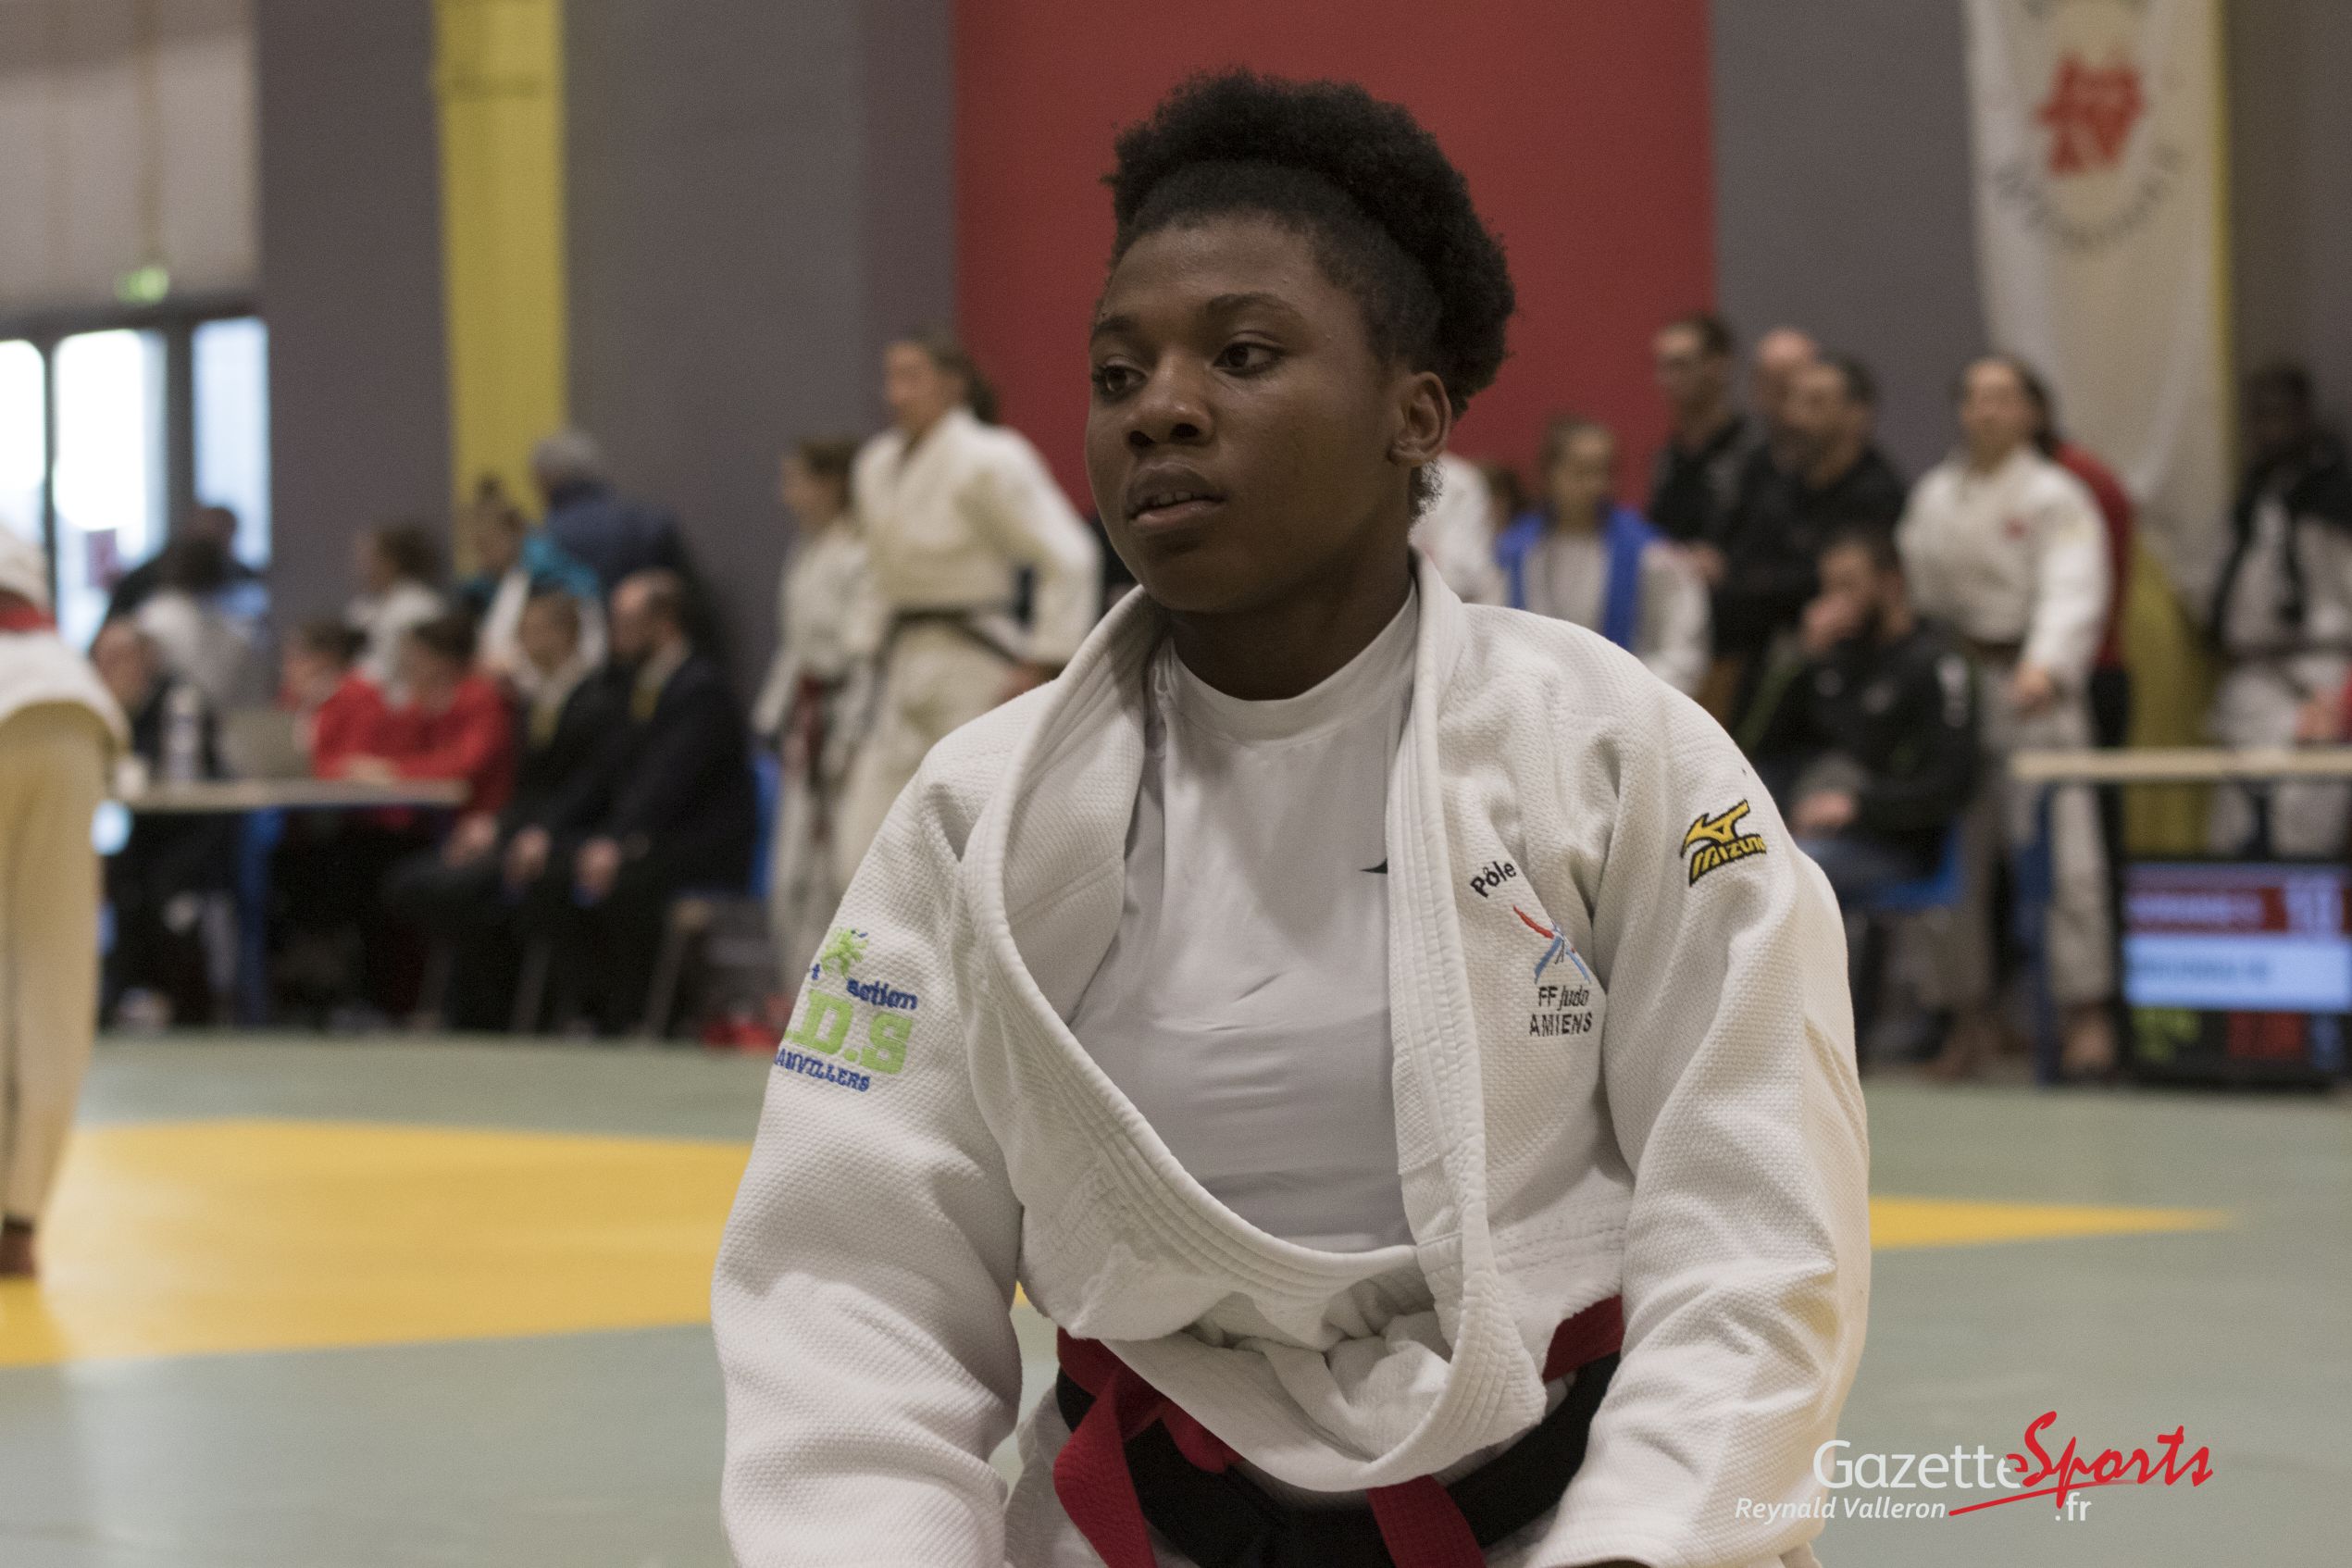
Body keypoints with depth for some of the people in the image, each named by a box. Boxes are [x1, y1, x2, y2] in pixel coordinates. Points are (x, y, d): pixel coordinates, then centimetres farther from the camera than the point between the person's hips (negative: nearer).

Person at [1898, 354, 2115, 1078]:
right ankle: (1972, 1011, 17)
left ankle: (2085, 1011, -6)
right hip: (1953, 684, 5)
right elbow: (1914, 589, 12)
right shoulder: (1933, 496, 13)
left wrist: (2046, 667, -34)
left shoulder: (2057, 496, -4)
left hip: (2035, 689, -5)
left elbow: (2072, 593, -17)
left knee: (2062, 848, -12)